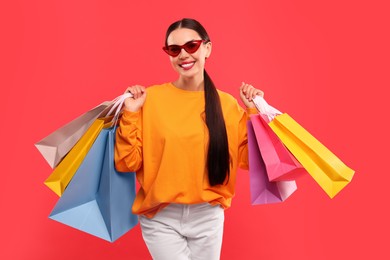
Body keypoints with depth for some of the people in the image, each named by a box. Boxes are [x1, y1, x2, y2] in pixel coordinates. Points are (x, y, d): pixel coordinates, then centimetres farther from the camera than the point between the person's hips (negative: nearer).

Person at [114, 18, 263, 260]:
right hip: (161, 218, -2)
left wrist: (255, 114, -6)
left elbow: (248, 159, 1)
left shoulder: (227, 104, -2)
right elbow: (128, 163, -7)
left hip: (208, 217, 2)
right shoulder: (150, 98, -8)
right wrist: (130, 114, -16)